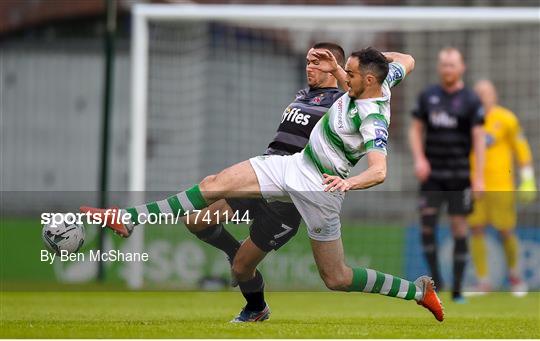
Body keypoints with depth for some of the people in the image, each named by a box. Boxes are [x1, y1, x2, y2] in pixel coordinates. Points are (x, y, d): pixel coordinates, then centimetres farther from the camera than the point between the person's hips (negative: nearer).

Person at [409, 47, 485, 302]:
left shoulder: (470, 100, -2)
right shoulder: (428, 96, 8)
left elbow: (478, 138, -5)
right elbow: (416, 130, 12)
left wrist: (479, 178, -12)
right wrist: (419, 158, -5)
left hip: (459, 174, -2)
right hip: (432, 174, 2)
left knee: (459, 227, -1)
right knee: (427, 221, -11)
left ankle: (457, 290, 5)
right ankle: (435, 278, 1)